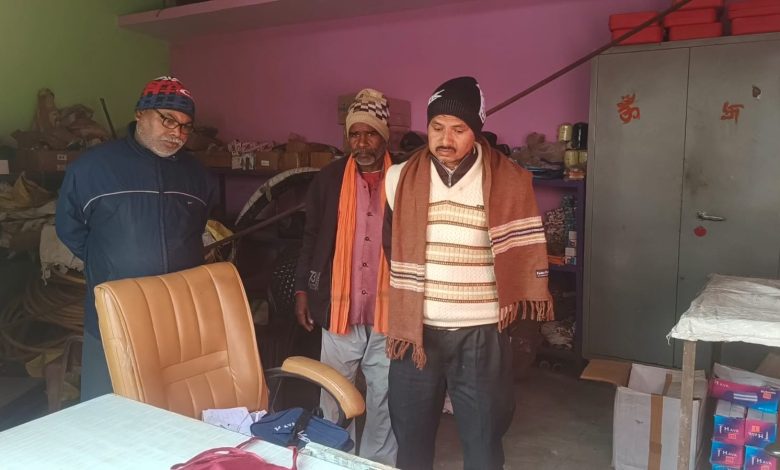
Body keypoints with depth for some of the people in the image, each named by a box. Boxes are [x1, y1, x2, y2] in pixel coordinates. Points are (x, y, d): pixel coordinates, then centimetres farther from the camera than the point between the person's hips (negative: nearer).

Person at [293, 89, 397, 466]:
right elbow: (311, 238, 7)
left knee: (385, 397, 13)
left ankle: (378, 463, 31)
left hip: (388, 308, -1)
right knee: (334, 396, 14)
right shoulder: (328, 179, 1)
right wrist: (302, 291, 5)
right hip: (339, 306, 1)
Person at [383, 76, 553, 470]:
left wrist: (512, 305, -3)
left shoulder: (509, 182, -8)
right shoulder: (400, 178, -2)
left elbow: (523, 255, 2)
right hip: (415, 329, 2)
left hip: (481, 334, -1)